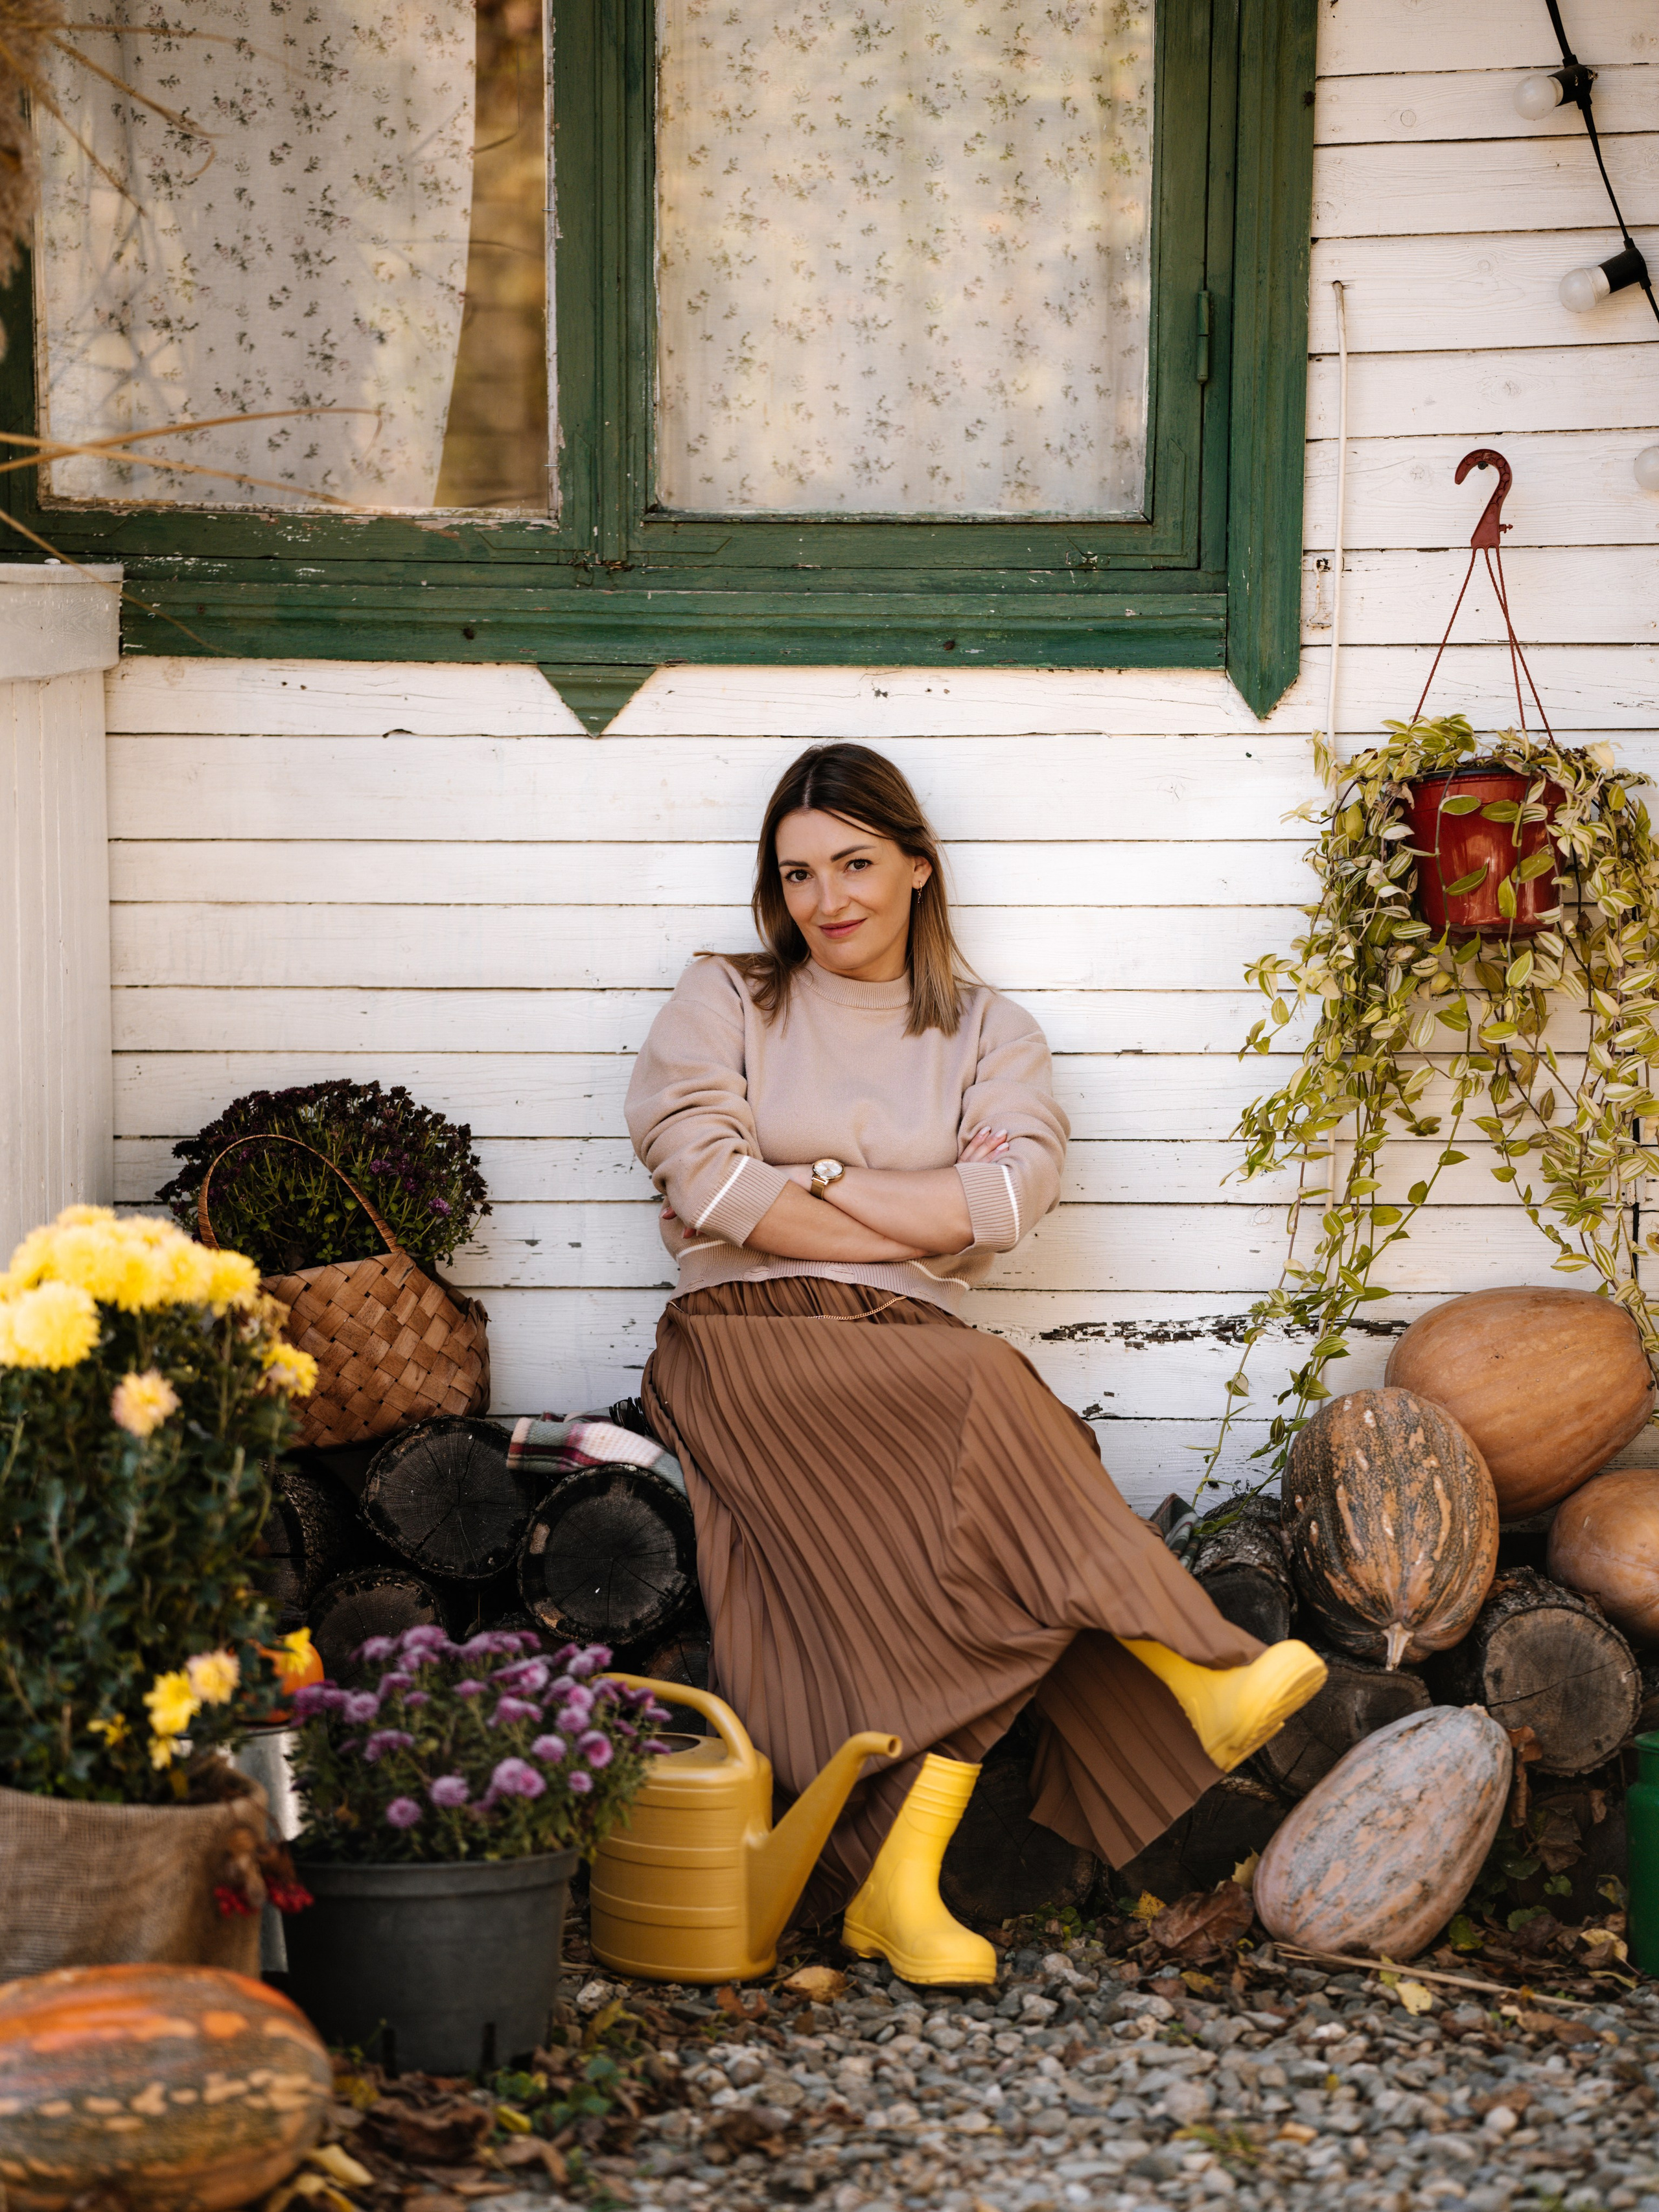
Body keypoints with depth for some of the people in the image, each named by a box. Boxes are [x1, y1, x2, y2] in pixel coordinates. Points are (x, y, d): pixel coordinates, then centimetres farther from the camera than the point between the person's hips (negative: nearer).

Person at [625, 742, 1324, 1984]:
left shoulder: (990, 1034, 21)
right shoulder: (724, 1003, 18)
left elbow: (1010, 1196, -1)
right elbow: (704, 1181, -2)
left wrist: (812, 1186, -1)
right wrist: (914, 1228, -2)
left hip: (913, 1349, 2)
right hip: (750, 1338, -2)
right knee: (979, 1398, -34)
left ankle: (898, 1883, -42)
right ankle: (1190, 1682, -38)